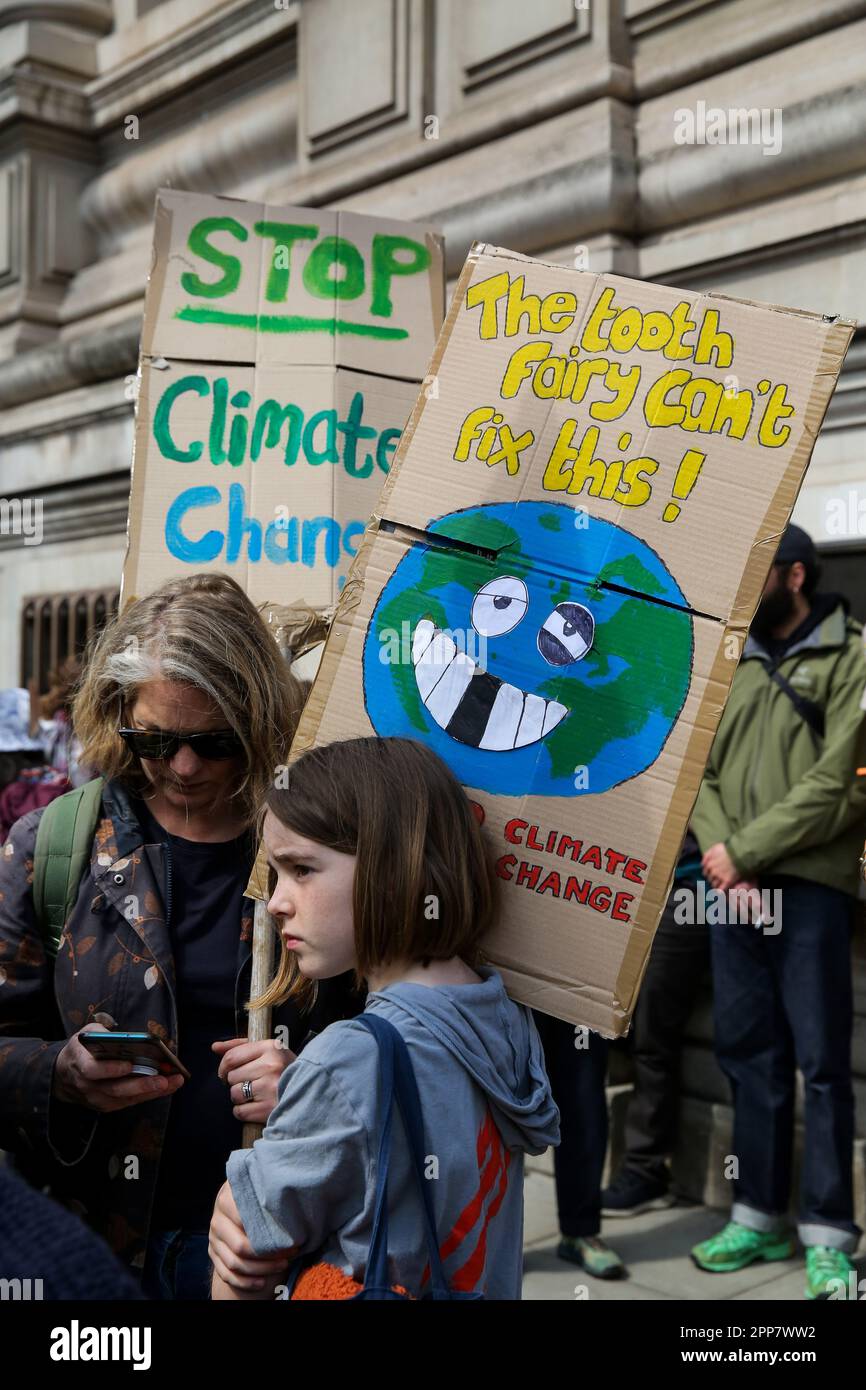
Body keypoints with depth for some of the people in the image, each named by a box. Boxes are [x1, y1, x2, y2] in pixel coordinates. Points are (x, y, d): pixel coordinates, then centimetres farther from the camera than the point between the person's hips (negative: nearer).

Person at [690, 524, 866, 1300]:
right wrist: (717, 845, -8)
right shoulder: (737, 666, 17)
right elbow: (699, 771, 10)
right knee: (749, 1056, 11)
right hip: (733, 889, 6)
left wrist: (746, 852, -12)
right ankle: (759, 1218, 22)